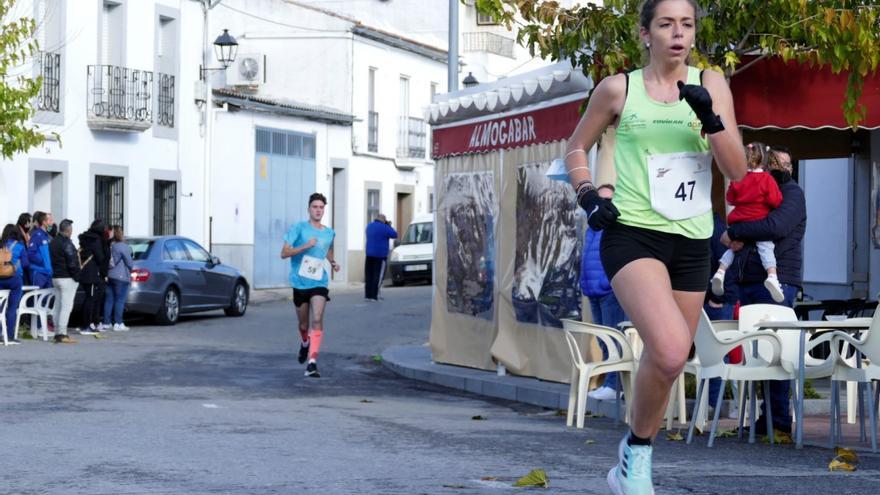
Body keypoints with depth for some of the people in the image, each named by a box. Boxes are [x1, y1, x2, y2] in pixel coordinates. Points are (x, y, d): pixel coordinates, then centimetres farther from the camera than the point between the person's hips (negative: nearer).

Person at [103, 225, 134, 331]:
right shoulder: (123, 247, -12)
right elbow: (129, 262, -6)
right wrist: (131, 267, 15)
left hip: (108, 277, 6)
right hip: (121, 277, -6)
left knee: (108, 300, 10)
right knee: (119, 300, -1)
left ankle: (107, 323, 13)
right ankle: (118, 323, -3)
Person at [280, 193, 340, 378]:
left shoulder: (329, 233, 8)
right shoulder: (299, 228, -4)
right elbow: (284, 253, -10)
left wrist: (332, 262, 12)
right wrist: (305, 246, -22)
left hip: (319, 282, 1)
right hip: (300, 282, -1)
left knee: (317, 319, -19)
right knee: (304, 324, 13)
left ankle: (312, 362, -23)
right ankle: (305, 343, 48)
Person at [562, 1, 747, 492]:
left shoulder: (711, 84, 5)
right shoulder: (618, 89, 1)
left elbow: (738, 171, 0)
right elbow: (577, 149, 16)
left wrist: (710, 118, -15)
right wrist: (588, 195, -2)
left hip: (693, 243, 4)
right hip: (632, 234, -4)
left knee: (667, 363, 11)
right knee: (670, 350, -26)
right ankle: (637, 450, -3)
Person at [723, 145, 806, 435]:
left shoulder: (792, 193, -1)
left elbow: (777, 226, -18)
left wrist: (735, 233, -10)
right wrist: (738, 239, -6)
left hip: (776, 280, -7)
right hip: (748, 279, 7)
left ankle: (779, 417, -7)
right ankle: (765, 413, 7)